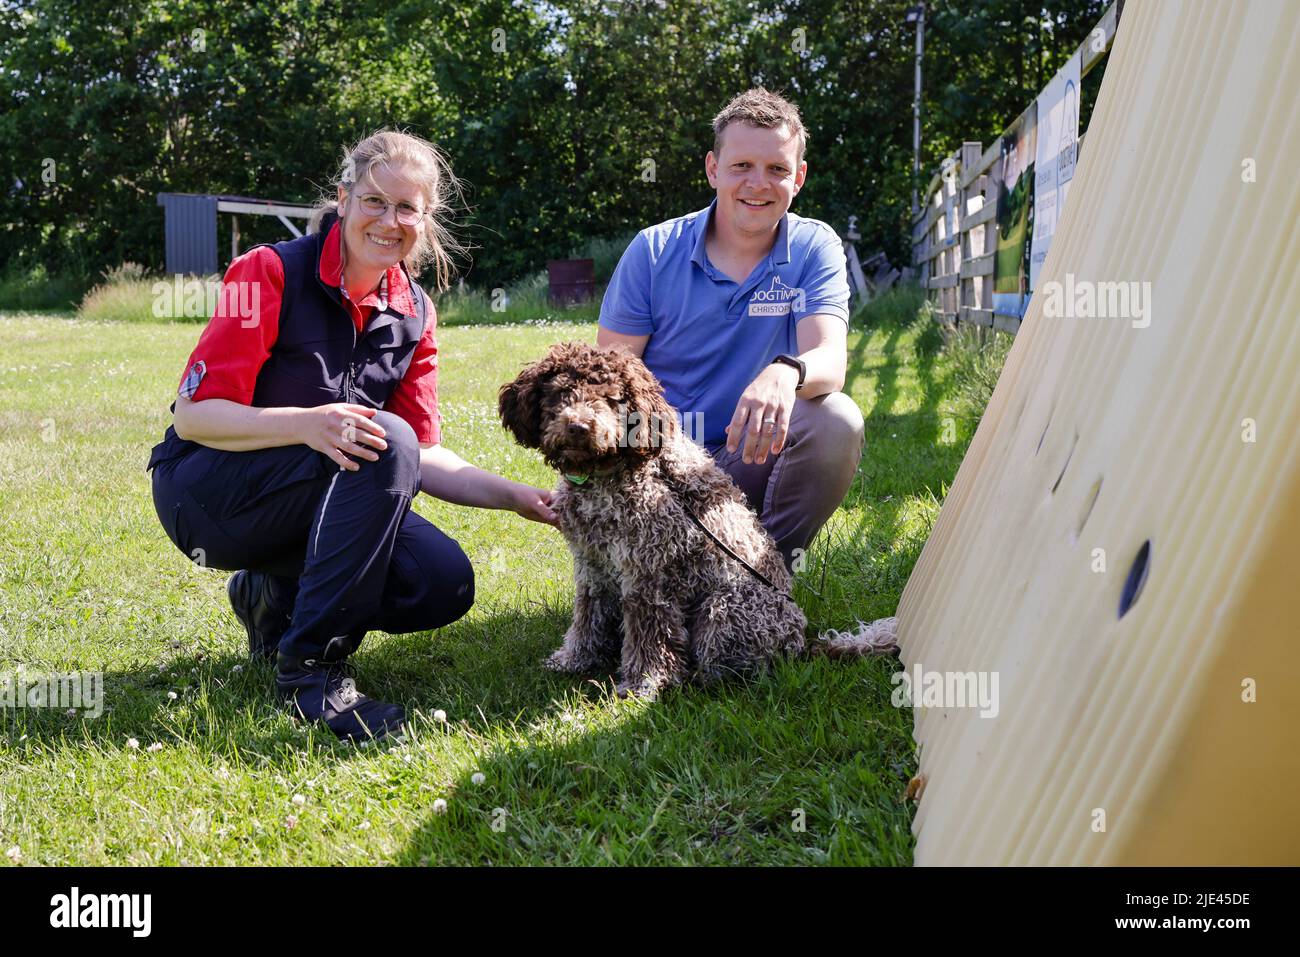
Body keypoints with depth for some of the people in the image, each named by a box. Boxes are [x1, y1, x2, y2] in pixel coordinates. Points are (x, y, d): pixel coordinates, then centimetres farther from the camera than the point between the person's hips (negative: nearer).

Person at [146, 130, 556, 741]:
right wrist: (305, 423, -37)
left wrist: (517, 497, -11)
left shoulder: (414, 313, 0)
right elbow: (193, 415, -20)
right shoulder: (272, 272, -16)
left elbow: (421, 456, 3)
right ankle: (310, 670, -25)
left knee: (443, 585, -16)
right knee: (384, 443, -31)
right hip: (205, 493, -6)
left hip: (317, 500, 6)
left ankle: (276, 598, 10)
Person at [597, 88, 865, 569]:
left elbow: (830, 359, -18)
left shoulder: (814, 248, -3)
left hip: (751, 458, 2)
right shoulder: (653, 251, -3)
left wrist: (787, 373, -44)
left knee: (838, 422, -28)